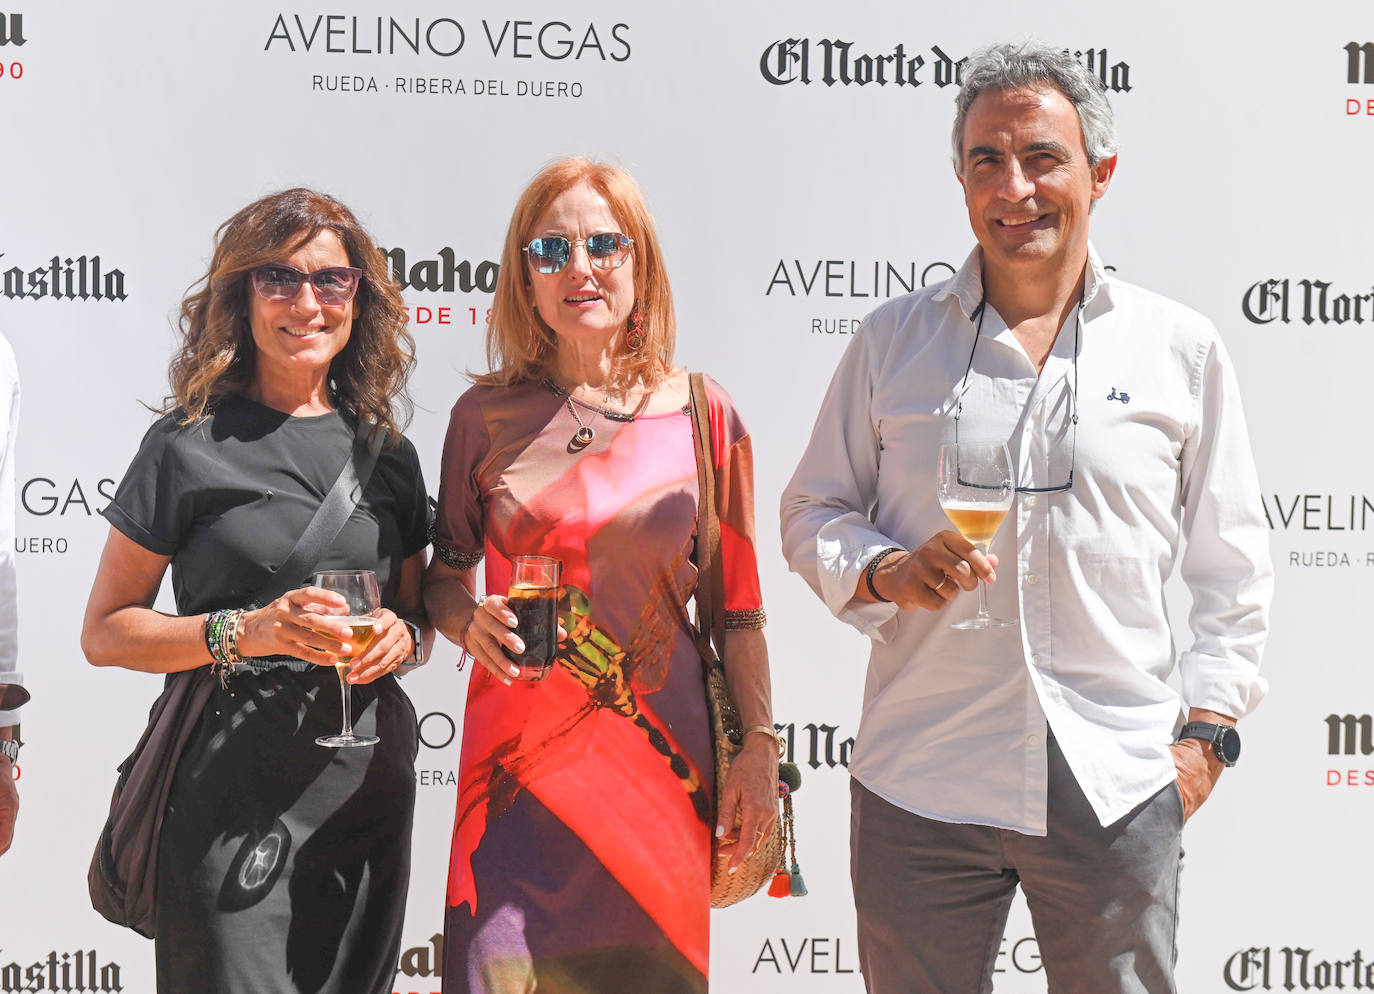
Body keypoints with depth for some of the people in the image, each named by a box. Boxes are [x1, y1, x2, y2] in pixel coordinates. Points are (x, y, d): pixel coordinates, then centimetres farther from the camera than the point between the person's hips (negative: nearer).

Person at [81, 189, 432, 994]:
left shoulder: (388, 452, 9)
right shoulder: (191, 446, -4)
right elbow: (106, 633, -4)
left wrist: (403, 635, -4)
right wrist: (248, 631, -18)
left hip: (367, 780, 4)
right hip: (231, 784, -4)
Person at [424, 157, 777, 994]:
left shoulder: (706, 415, 1)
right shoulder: (487, 415, 2)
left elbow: (738, 603, 5)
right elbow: (446, 576, 12)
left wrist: (760, 746, 3)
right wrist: (469, 619, -10)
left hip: (662, 750, 0)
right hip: (520, 746, 0)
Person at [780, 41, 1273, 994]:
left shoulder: (1181, 346, 5)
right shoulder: (893, 338, 5)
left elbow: (1234, 564, 10)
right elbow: (810, 512, 10)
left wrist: (1206, 728, 3)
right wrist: (884, 572, -10)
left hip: (1114, 784, 0)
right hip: (920, 781, 0)